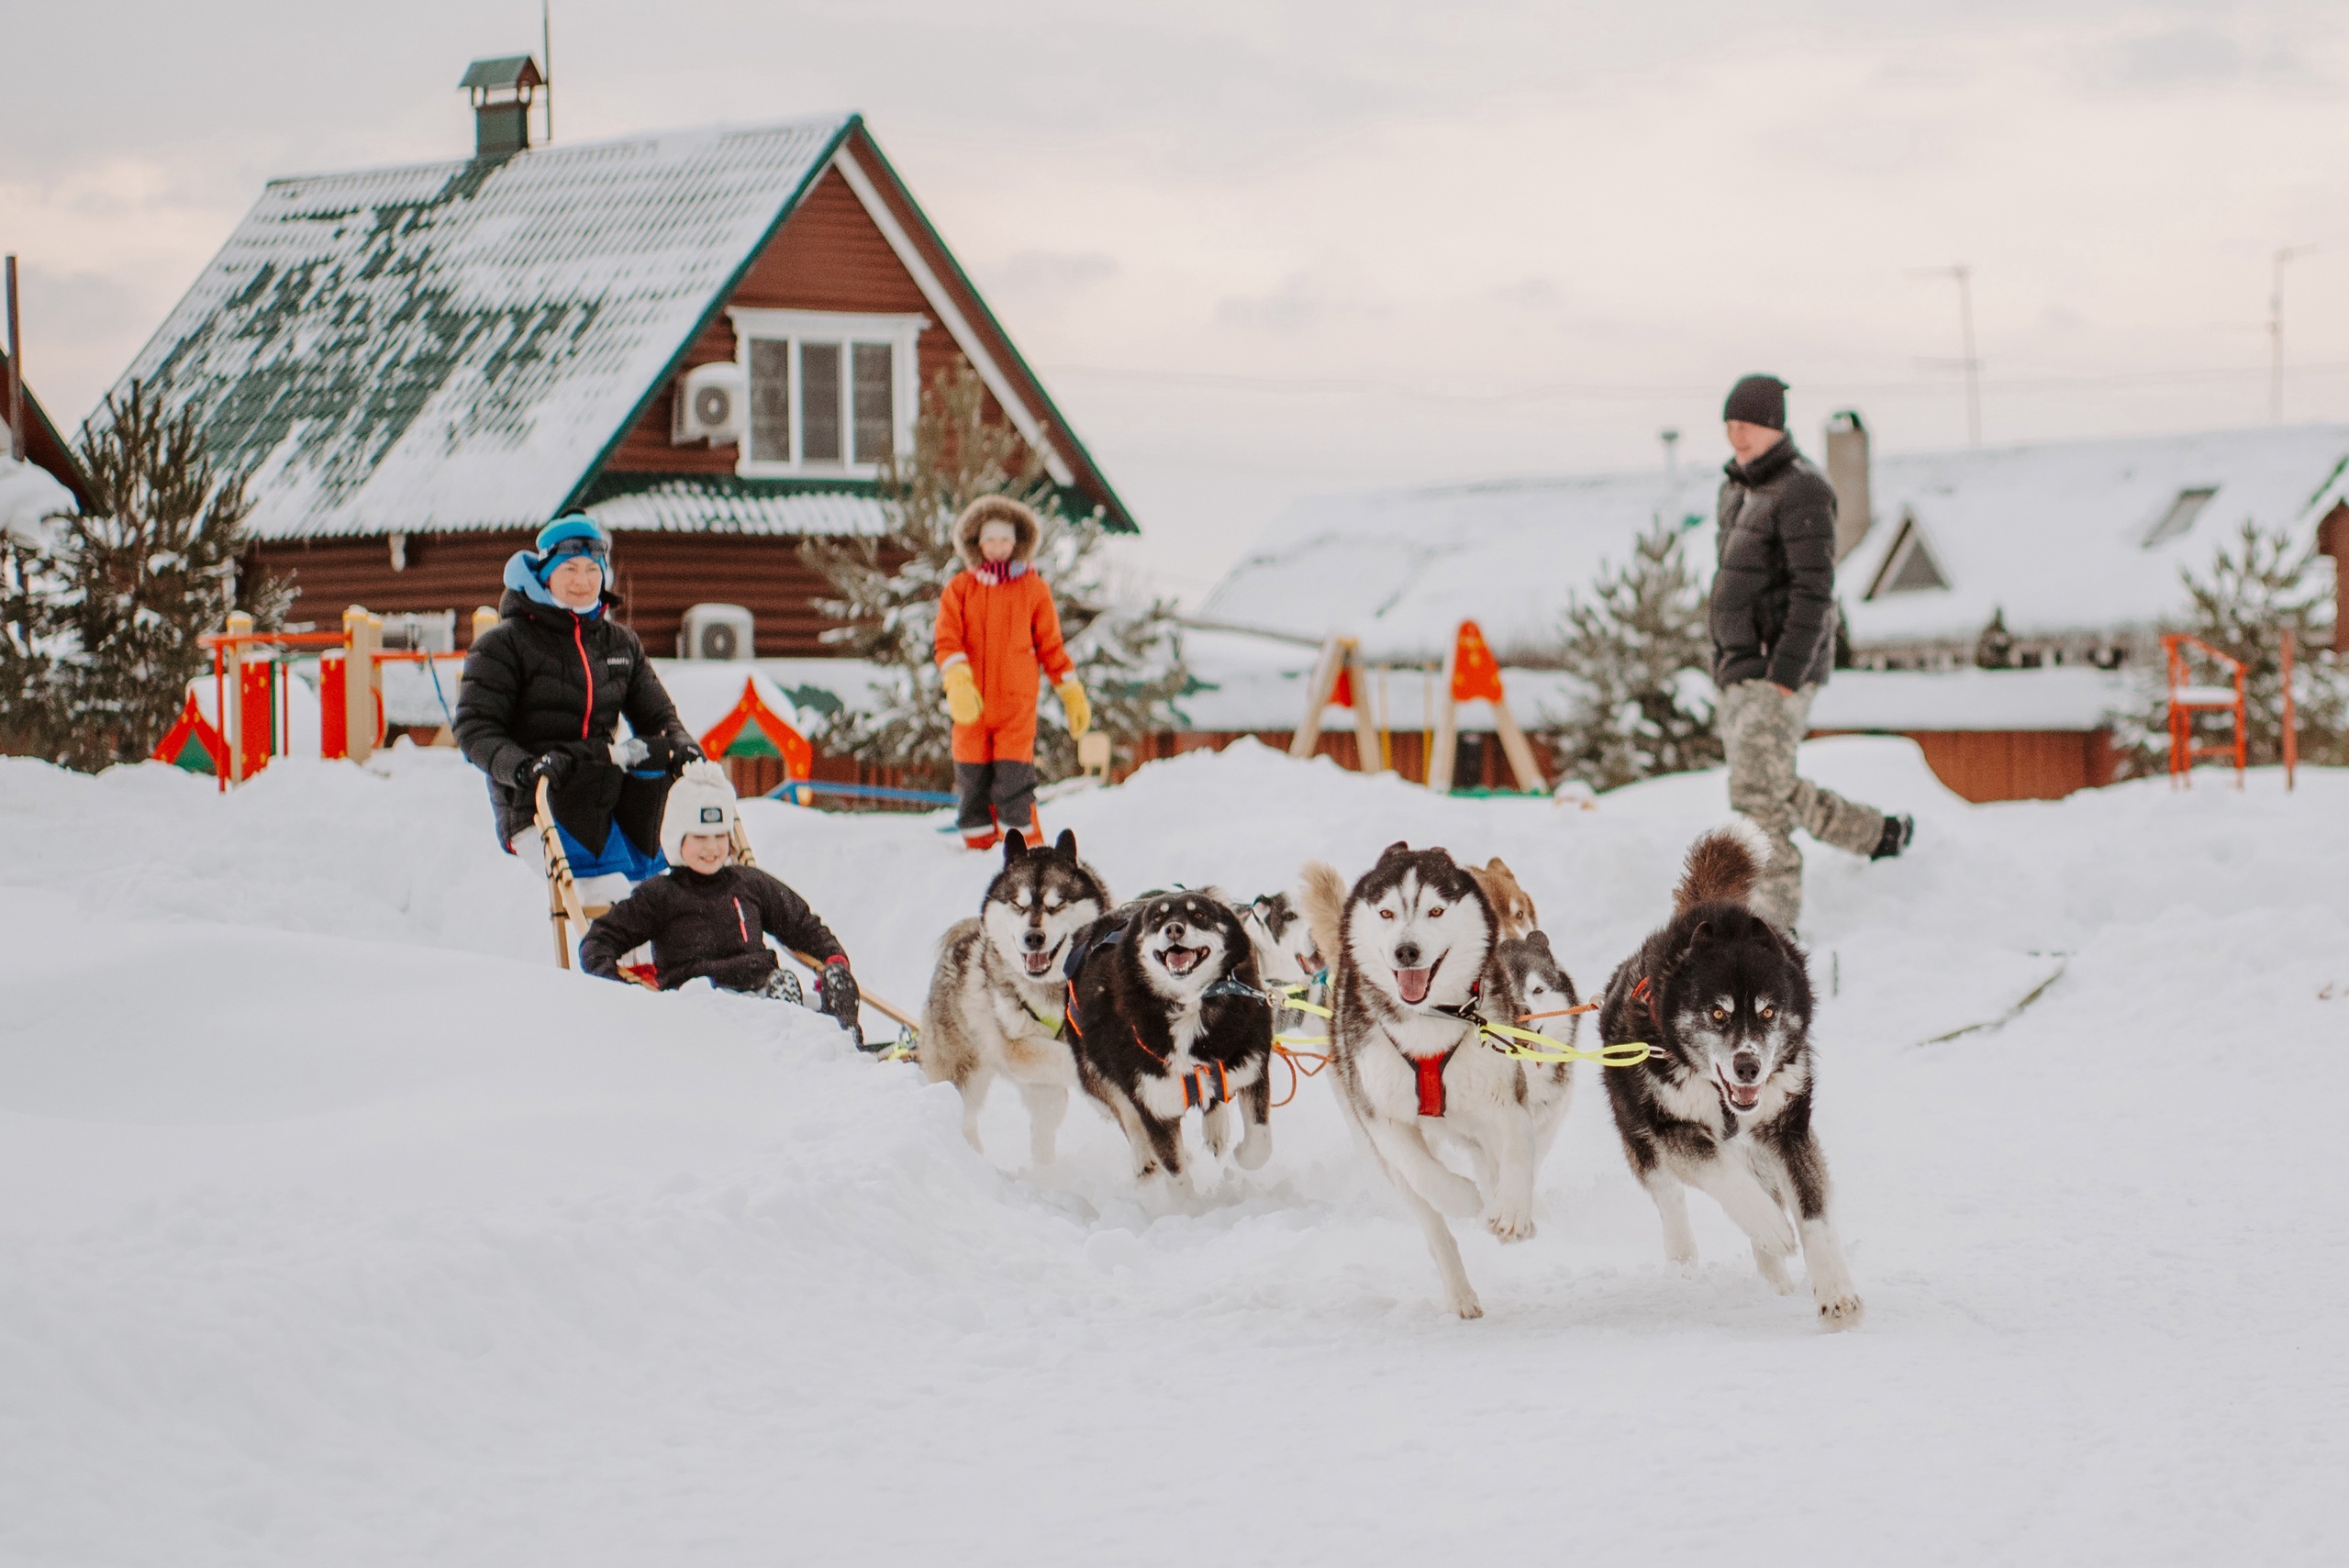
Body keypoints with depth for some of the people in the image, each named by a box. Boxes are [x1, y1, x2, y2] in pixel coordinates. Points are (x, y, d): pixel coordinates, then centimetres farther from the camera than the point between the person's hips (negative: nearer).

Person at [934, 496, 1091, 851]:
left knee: (1013, 783, -10)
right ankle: (979, 849, 16)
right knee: (972, 782, 5)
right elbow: (947, 640, -4)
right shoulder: (960, 588, 8)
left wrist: (1073, 695, 10)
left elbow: (1051, 646, 12)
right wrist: (958, 682, -21)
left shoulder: (1034, 589, 7)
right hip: (971, 704, 2)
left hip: (1017, 704, -2)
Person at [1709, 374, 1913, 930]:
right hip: (1741, 672, 10)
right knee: (1770, 791, 15)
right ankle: (1879, 833, 31)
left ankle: (1774, 913, -10)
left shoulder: (1800, 491, -12)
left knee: (1756, 792, -14)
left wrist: (1786, 674, -24)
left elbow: (1814, 590, -19)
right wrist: (1724, 665, 21)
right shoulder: (1738, 489, 17)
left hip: (1782, 669, -10)